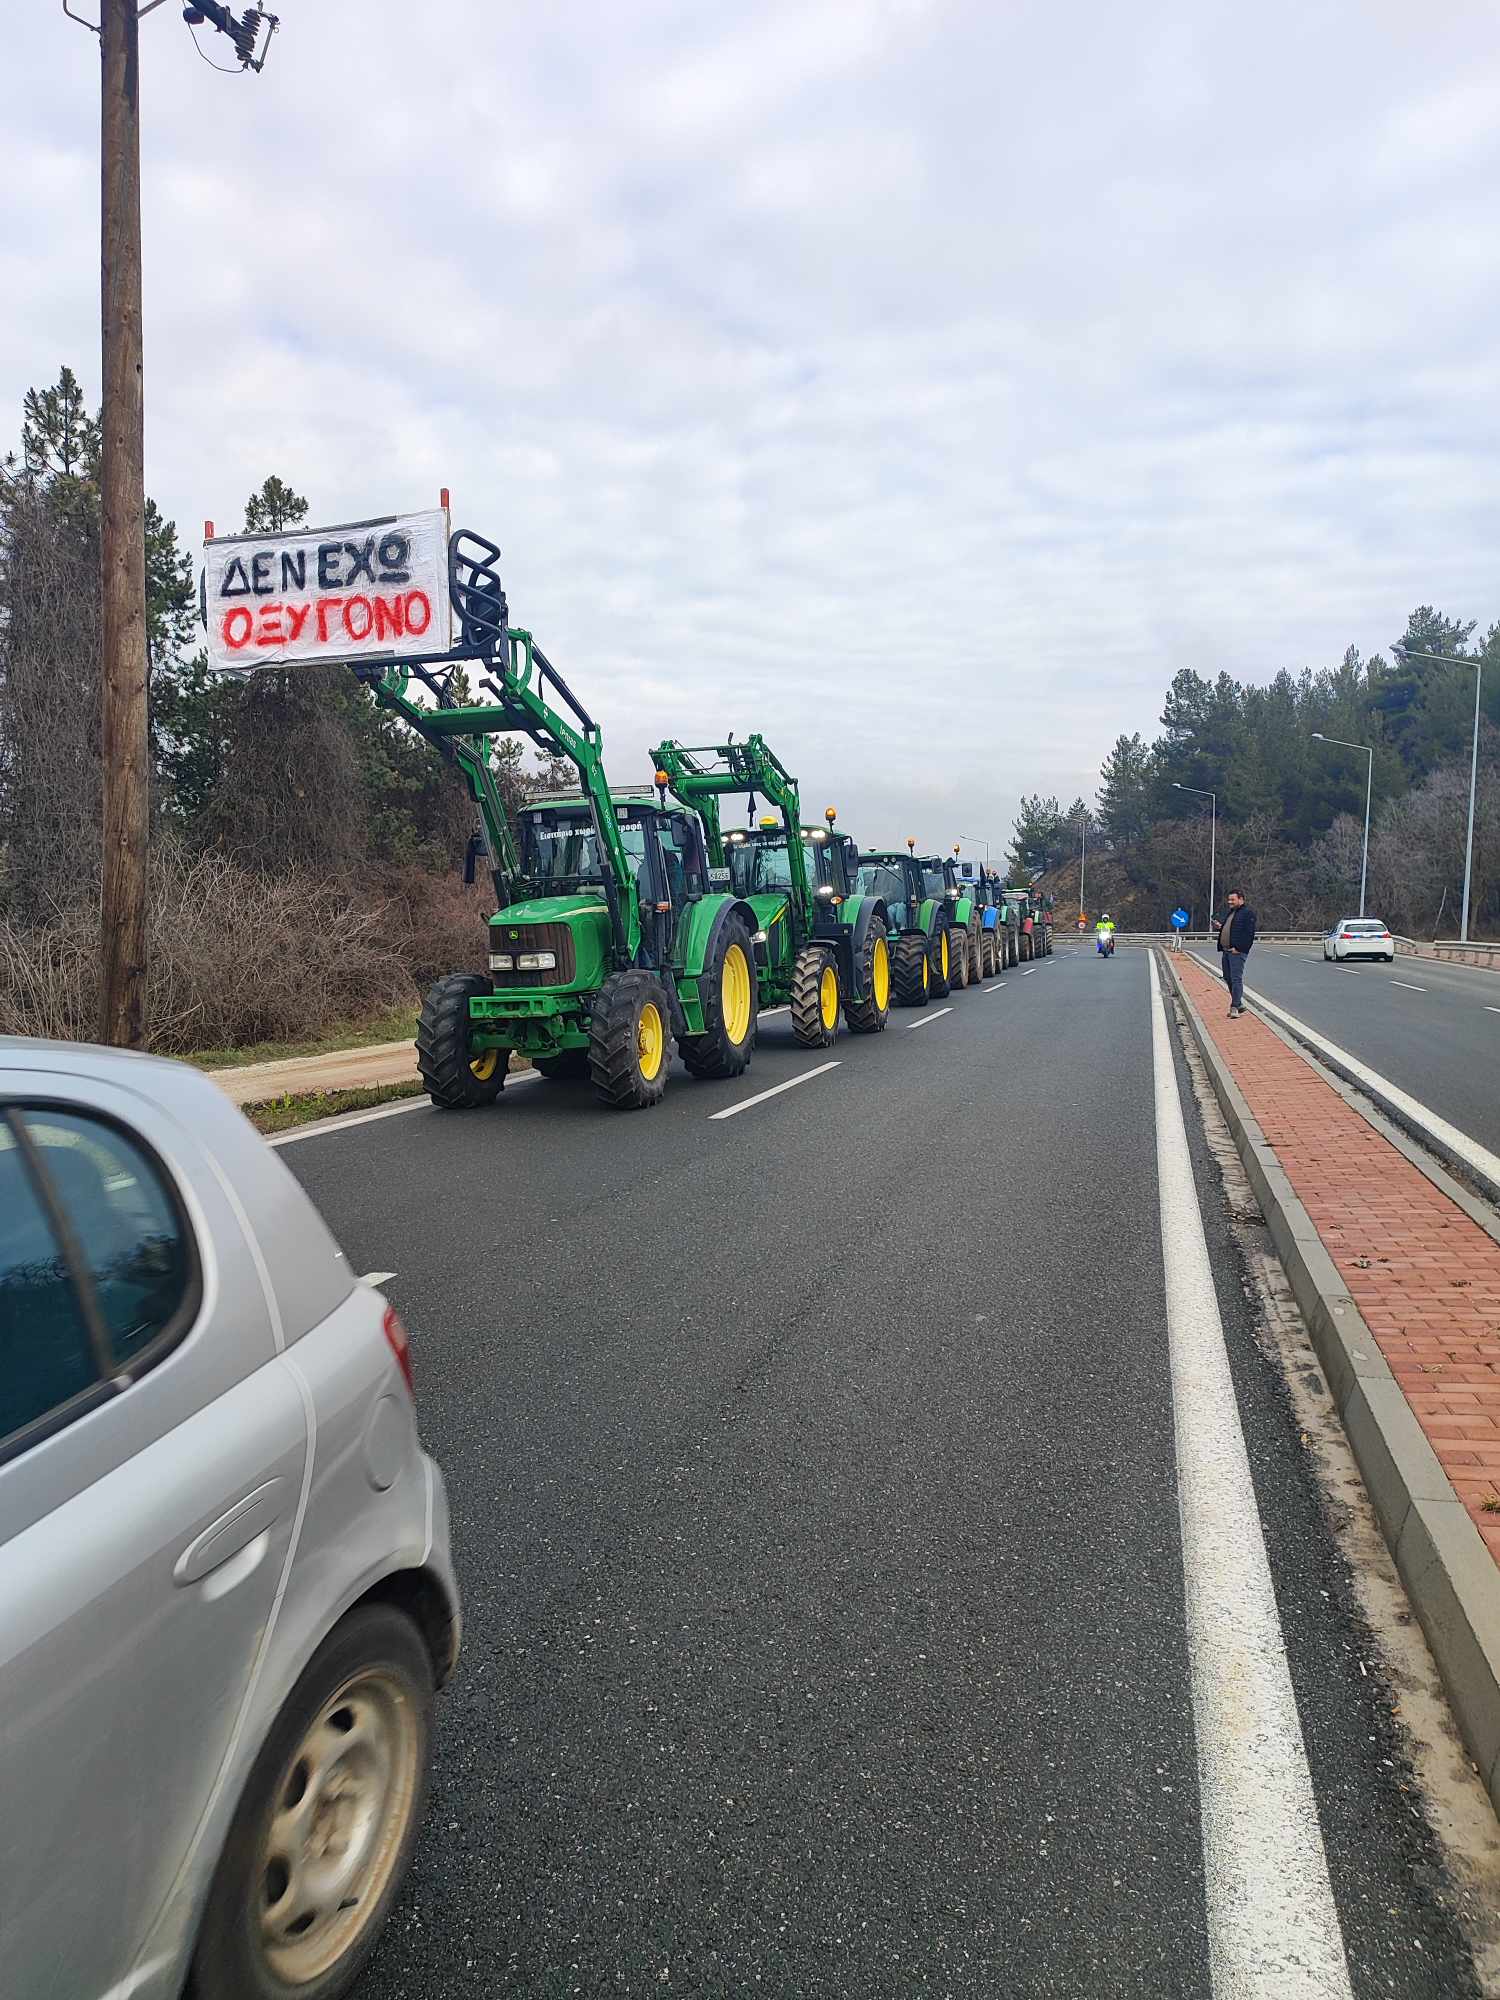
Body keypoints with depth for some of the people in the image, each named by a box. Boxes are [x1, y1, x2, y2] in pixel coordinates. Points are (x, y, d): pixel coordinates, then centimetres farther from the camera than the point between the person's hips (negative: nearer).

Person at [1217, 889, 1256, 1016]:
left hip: (1237, 952, -10)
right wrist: (1220, 927, 10)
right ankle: (1239, 1004, 23)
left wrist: (1238, 948, -20)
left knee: (1236, 979, -10)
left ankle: (1235, 1007, -10)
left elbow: (1249, 933, -16)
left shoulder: (1248, 912, -7)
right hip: (1226, 951, 10)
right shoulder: (1231, 912, 22)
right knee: (1228, 978, 12)